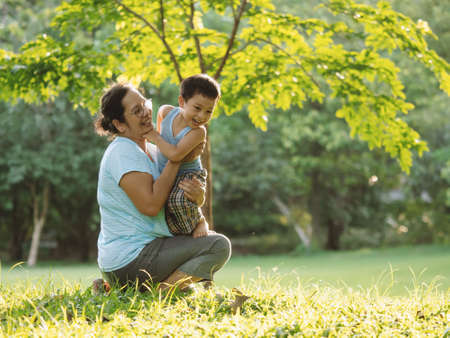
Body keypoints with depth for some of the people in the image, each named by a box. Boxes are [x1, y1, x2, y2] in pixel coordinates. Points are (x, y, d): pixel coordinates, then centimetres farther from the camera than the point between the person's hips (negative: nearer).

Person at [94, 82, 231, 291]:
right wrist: (176, 159, -17)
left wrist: (198, 195, -13)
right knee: (219, 246, -13)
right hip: (129, 262, -9)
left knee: (208, 237, 27)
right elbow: (150, 205, -24)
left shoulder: (150, 150, 14)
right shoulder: (122, 152, -14)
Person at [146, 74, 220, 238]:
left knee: (178, 200, -35)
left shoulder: (198, 132, -25)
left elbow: (175, 154, -35)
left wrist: (155, 137, -24)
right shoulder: (168, 112, -10)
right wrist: (159, 134, 20)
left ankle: (199, 222, -10)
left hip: (188, 175, -6)